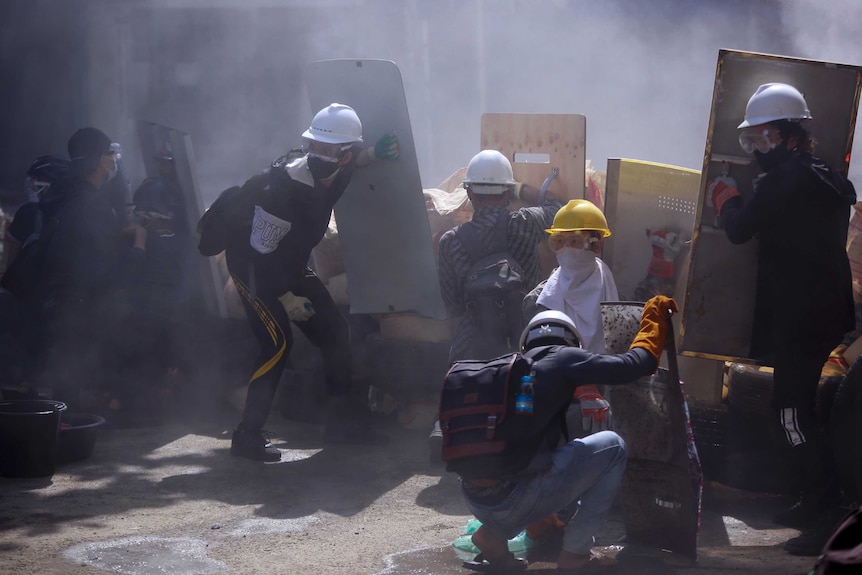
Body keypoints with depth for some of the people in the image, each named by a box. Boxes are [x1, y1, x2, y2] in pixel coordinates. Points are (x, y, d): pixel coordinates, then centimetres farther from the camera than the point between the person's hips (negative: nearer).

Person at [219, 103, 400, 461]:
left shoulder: (335, 177, -10)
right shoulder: (284, 186, -32)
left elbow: (347, 165, 20)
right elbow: (260, 251, -24)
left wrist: (375, 154, -1)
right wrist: (287, 299, -19)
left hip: (290, 266, 8)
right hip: (253, 265, -8)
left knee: (334, 331, 5)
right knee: (278, 343, -18)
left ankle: (340, 421, 18)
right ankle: (247, 437, -11)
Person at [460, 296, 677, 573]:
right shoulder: (563, 358, 6)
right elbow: (636, 364, 0)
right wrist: (655, 316, 20)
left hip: (475, 500, 7)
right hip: (512, 500, -7)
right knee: (612, 446, 11)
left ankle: (494, 534, 15)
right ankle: (575, 552, 12)